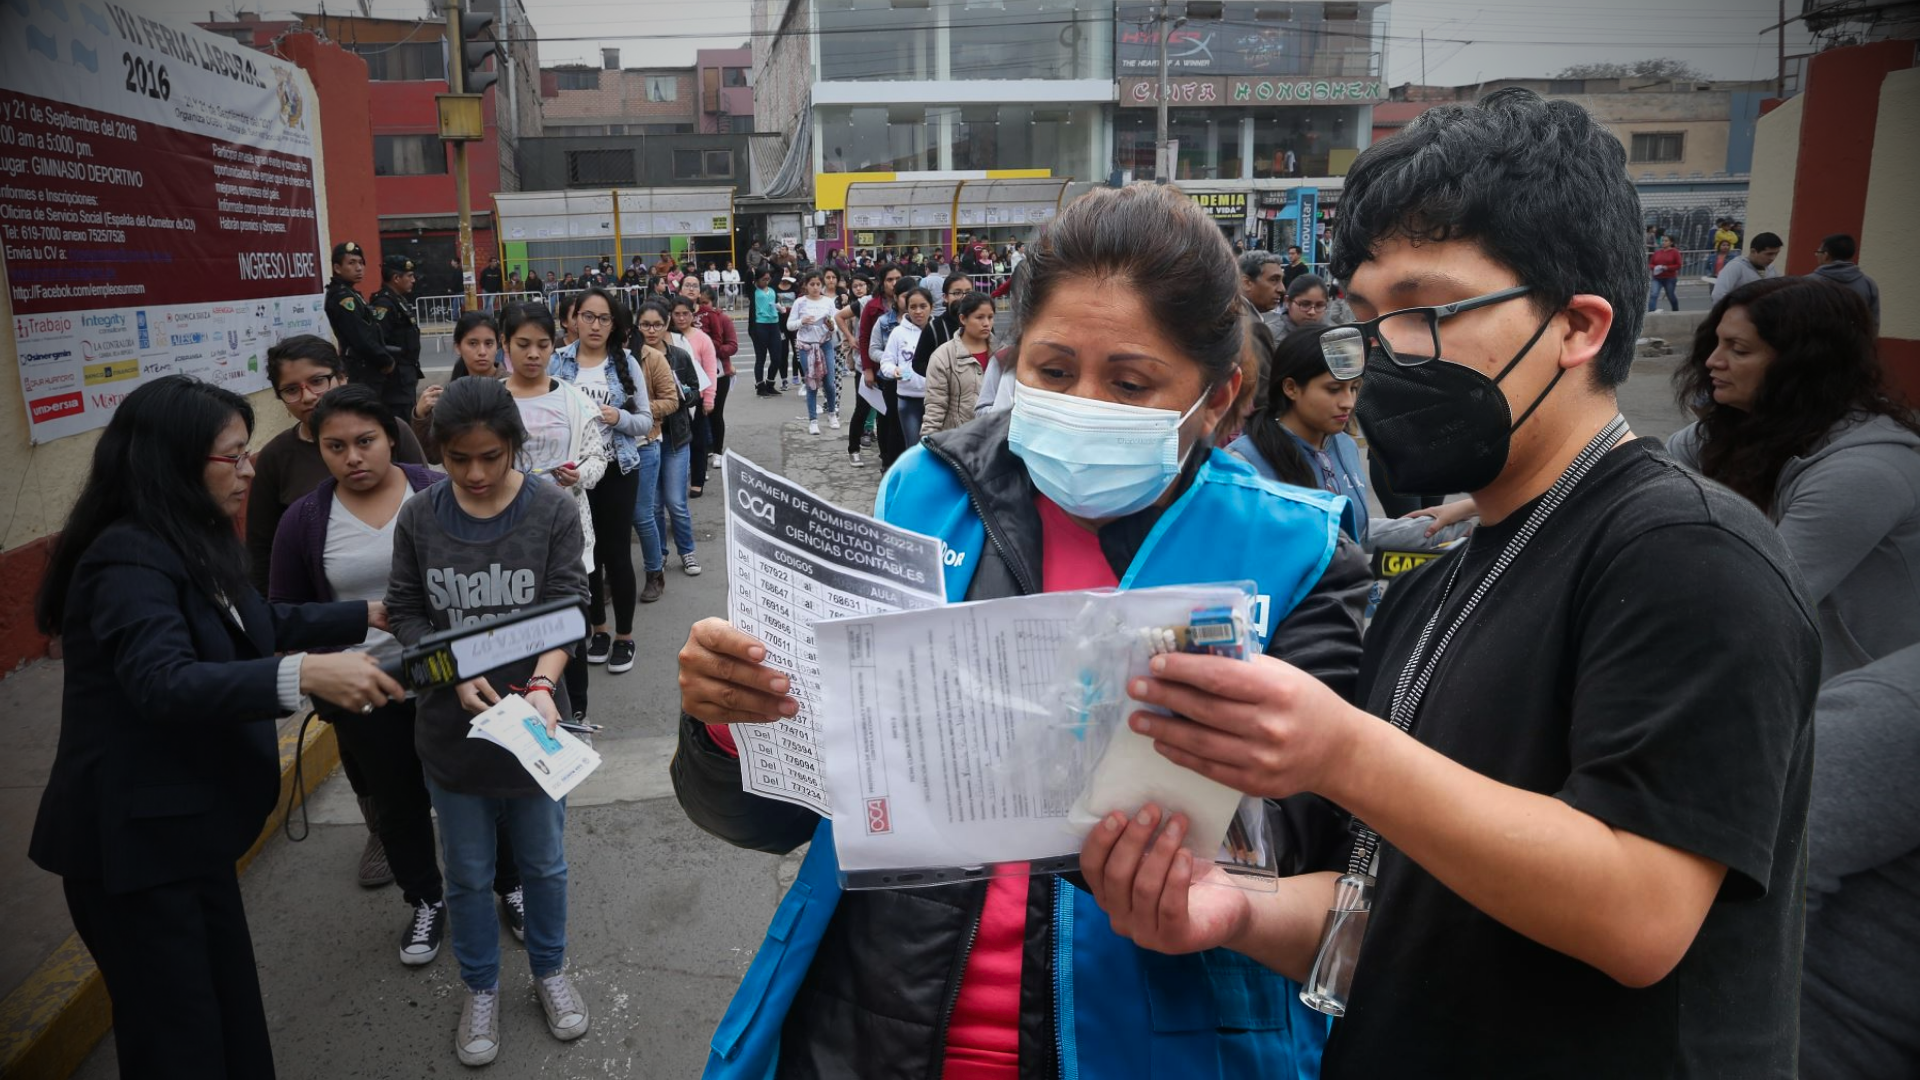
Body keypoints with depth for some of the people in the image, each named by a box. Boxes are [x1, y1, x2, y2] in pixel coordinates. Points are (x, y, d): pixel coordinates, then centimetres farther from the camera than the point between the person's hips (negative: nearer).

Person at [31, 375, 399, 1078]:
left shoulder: (193, 544, 8)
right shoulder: (129, 560, -23)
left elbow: (260, 625, 23)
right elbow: (166, 682, -38)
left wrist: (370, 615, 19)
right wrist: (303, 673, -51)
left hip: (189, 823, 9)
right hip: (133, 837, -9)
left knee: (230, 1006, 18)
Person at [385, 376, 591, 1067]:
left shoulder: (553, 512, -11)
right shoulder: (419, 517, -5)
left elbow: (566, 611, -13)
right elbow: (405, 612, -1)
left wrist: (541, 685, -30)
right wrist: (456, 675, -17)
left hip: (532, 722, -1)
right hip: (451, 723, 1)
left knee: (543, 862, 17)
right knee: (467, 873, 17)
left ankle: (549, 970, 41)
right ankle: (480, 989, 39)